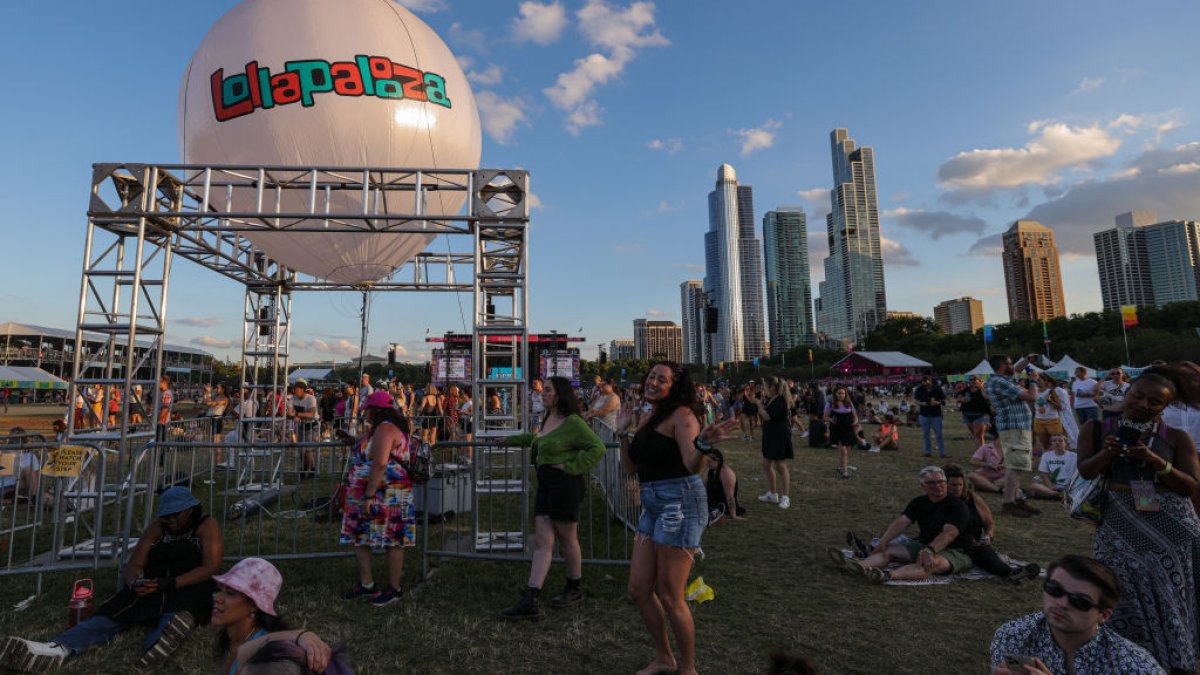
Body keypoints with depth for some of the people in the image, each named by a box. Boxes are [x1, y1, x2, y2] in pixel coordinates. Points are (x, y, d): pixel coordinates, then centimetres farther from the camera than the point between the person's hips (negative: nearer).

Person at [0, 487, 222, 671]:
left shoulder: (206, 526, -2)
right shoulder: (158, 526, 13)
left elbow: (211, 567, -13)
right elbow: (134, 565, 10)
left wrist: (170, 584, -25)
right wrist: (135, 583, -14)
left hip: (188, 587, -5)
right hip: (153, 587, 5)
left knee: (175, 613, -39)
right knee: (113, 612, -23)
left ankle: (155, 646, -67)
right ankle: (57, 649, -45)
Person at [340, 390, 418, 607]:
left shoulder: (385, 429, -18)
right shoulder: (391, 427, 16)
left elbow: (379, 464, -26)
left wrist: (369, 496, -25)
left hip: (386, 496, -11)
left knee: (392, 541, 1)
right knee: (359, 538, 14)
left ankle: (394, 588, 12)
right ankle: (366, 584, 26)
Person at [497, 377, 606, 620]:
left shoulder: (572, 422, -12)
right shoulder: (547, 419, 15)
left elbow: (597, 448, -17)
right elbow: (538, 439, 36)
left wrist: (572, 467, -18)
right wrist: (512, 440, 41)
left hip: (565, 484, -8)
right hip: (546, 484, 8)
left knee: (567, 538, 8)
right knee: (542, 542, 3)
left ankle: (574, 589, 28)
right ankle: (529, 602, 2)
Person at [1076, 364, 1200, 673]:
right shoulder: (1097, 428, 3)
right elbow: (1085, 471, -1)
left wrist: (1156, 462, -16)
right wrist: (1108, 452, -17)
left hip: (1171, 525, 0)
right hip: (1120, 525, 0)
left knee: (1169, 594, 7)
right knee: (1123, 596, 2)